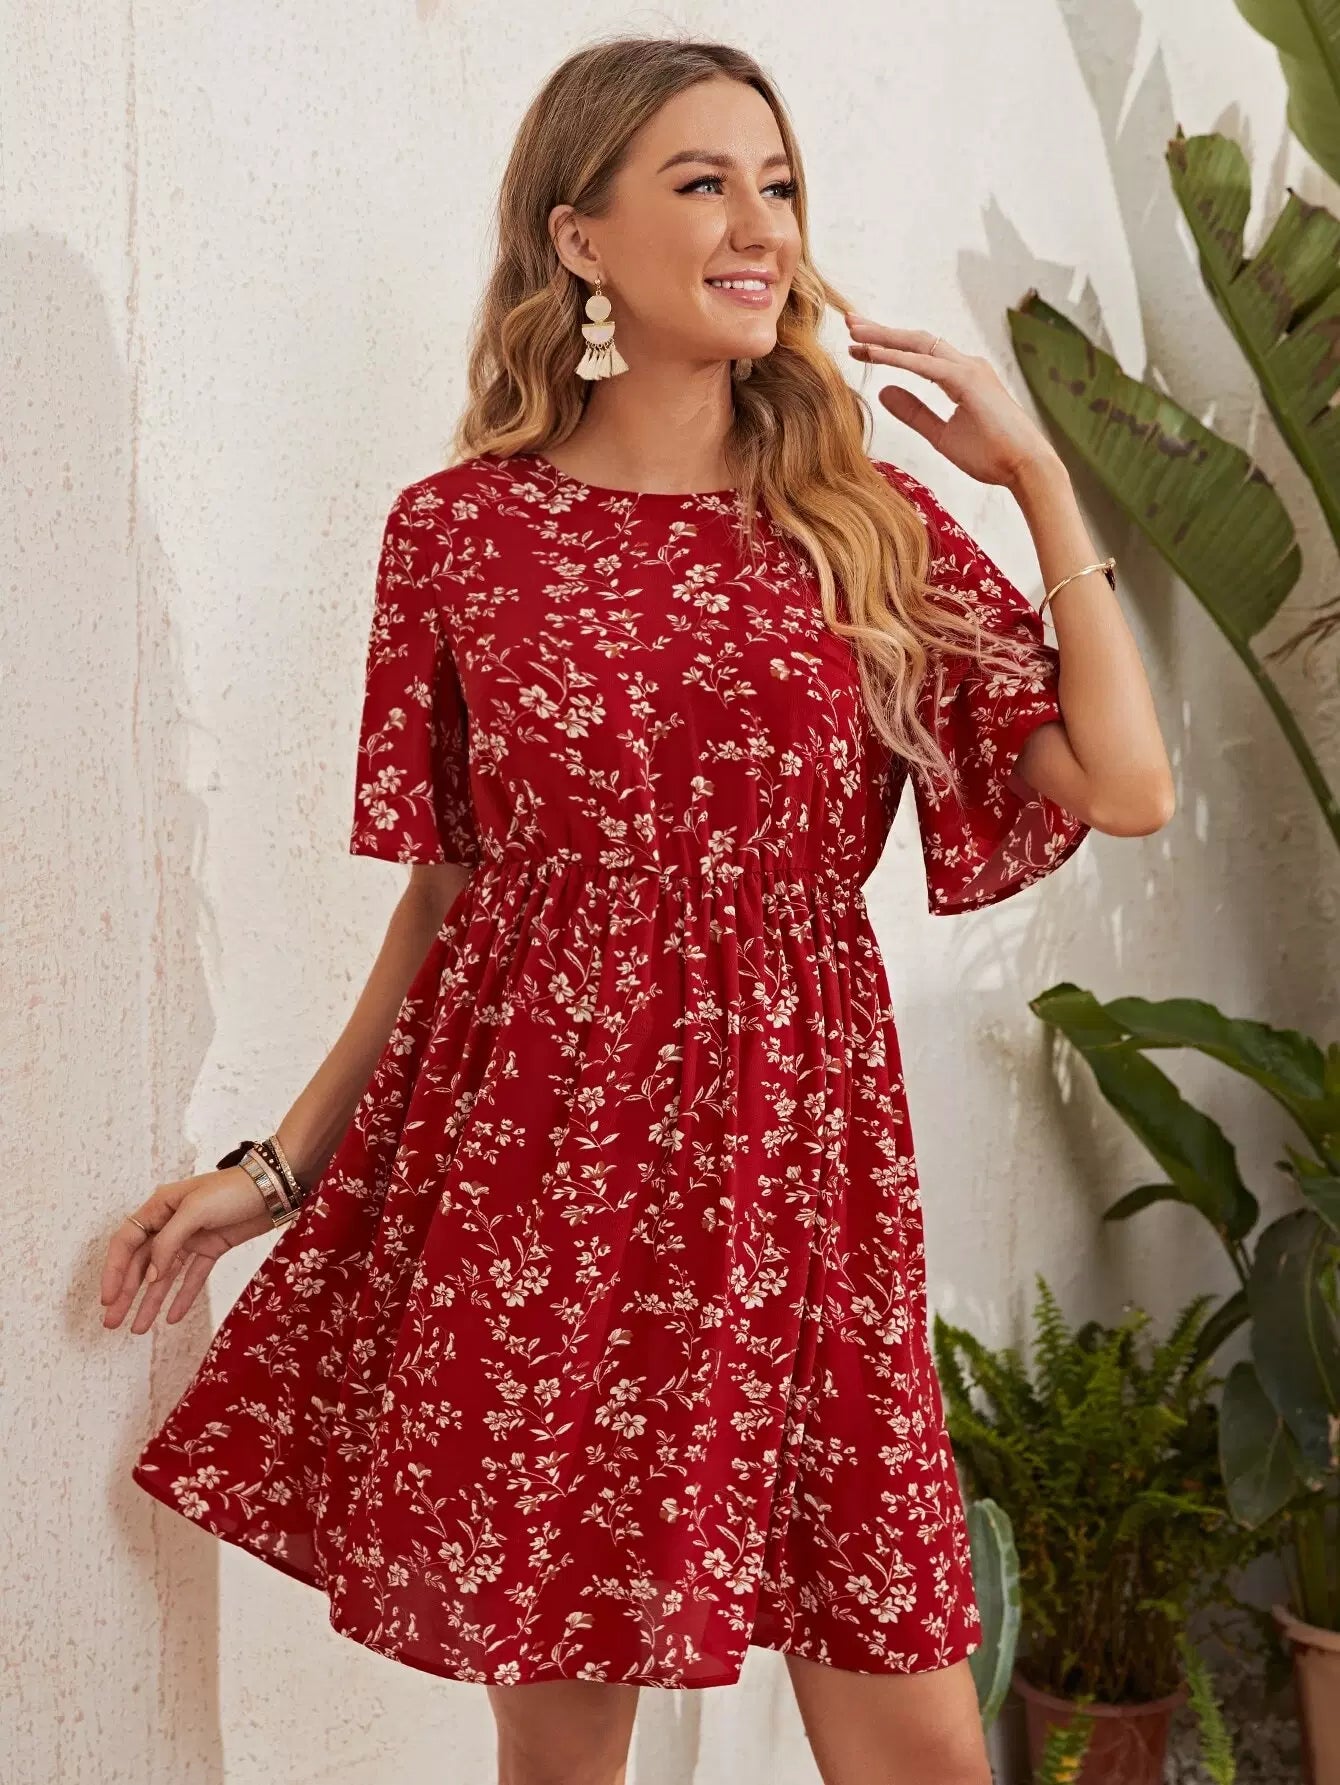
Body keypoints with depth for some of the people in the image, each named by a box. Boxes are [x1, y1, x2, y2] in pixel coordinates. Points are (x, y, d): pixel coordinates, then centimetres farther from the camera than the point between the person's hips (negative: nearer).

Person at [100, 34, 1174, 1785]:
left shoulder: (873, 522, 6)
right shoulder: (457, 529, 3)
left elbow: (1120, 785, -4)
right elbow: (444, 897, 9)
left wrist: (1038, 472, -3)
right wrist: (277, 1164, 7)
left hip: (792, 1160, 1)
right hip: (524, 1169, 0)